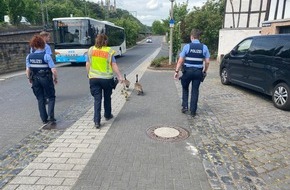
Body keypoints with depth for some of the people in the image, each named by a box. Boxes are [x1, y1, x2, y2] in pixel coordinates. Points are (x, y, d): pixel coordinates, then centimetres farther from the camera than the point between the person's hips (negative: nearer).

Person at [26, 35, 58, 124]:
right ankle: (51, 116, 0)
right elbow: (53, 70, -19)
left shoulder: (29, 56, -2)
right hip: (46, 79, -4)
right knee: (51, 97, 14)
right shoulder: (46, 56, -15)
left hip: (35, 79, 4)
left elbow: (28, 70, -1)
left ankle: (44, 119, 20)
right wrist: (55, 79, -3)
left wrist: (29, 79, 15)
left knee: (40, 99, 15)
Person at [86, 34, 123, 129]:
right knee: (107, 97, 18)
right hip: (107, 78, -1)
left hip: (94, 78, 1)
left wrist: (89, 74, 18)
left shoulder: (91, 50, 3)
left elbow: (87, 65, 5)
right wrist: (120, 76, -4)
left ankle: (97, 121, -4)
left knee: (97, 99, 3)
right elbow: (114, 65, -8)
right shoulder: (109, 51, -5)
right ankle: (107, 115, 35)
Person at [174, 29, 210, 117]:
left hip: (188, 71, -1)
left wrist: (177, 71, -3)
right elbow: (207, 62, 0)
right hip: (198, 72, 2)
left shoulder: (187, 46, -6)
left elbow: (180, 61, -9)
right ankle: (193, 111, 14)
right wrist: (205, 71, 14)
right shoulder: (204, 47, 0)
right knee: (195, 90, 10)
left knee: (185, 88, 21)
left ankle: (185, 106, 15)